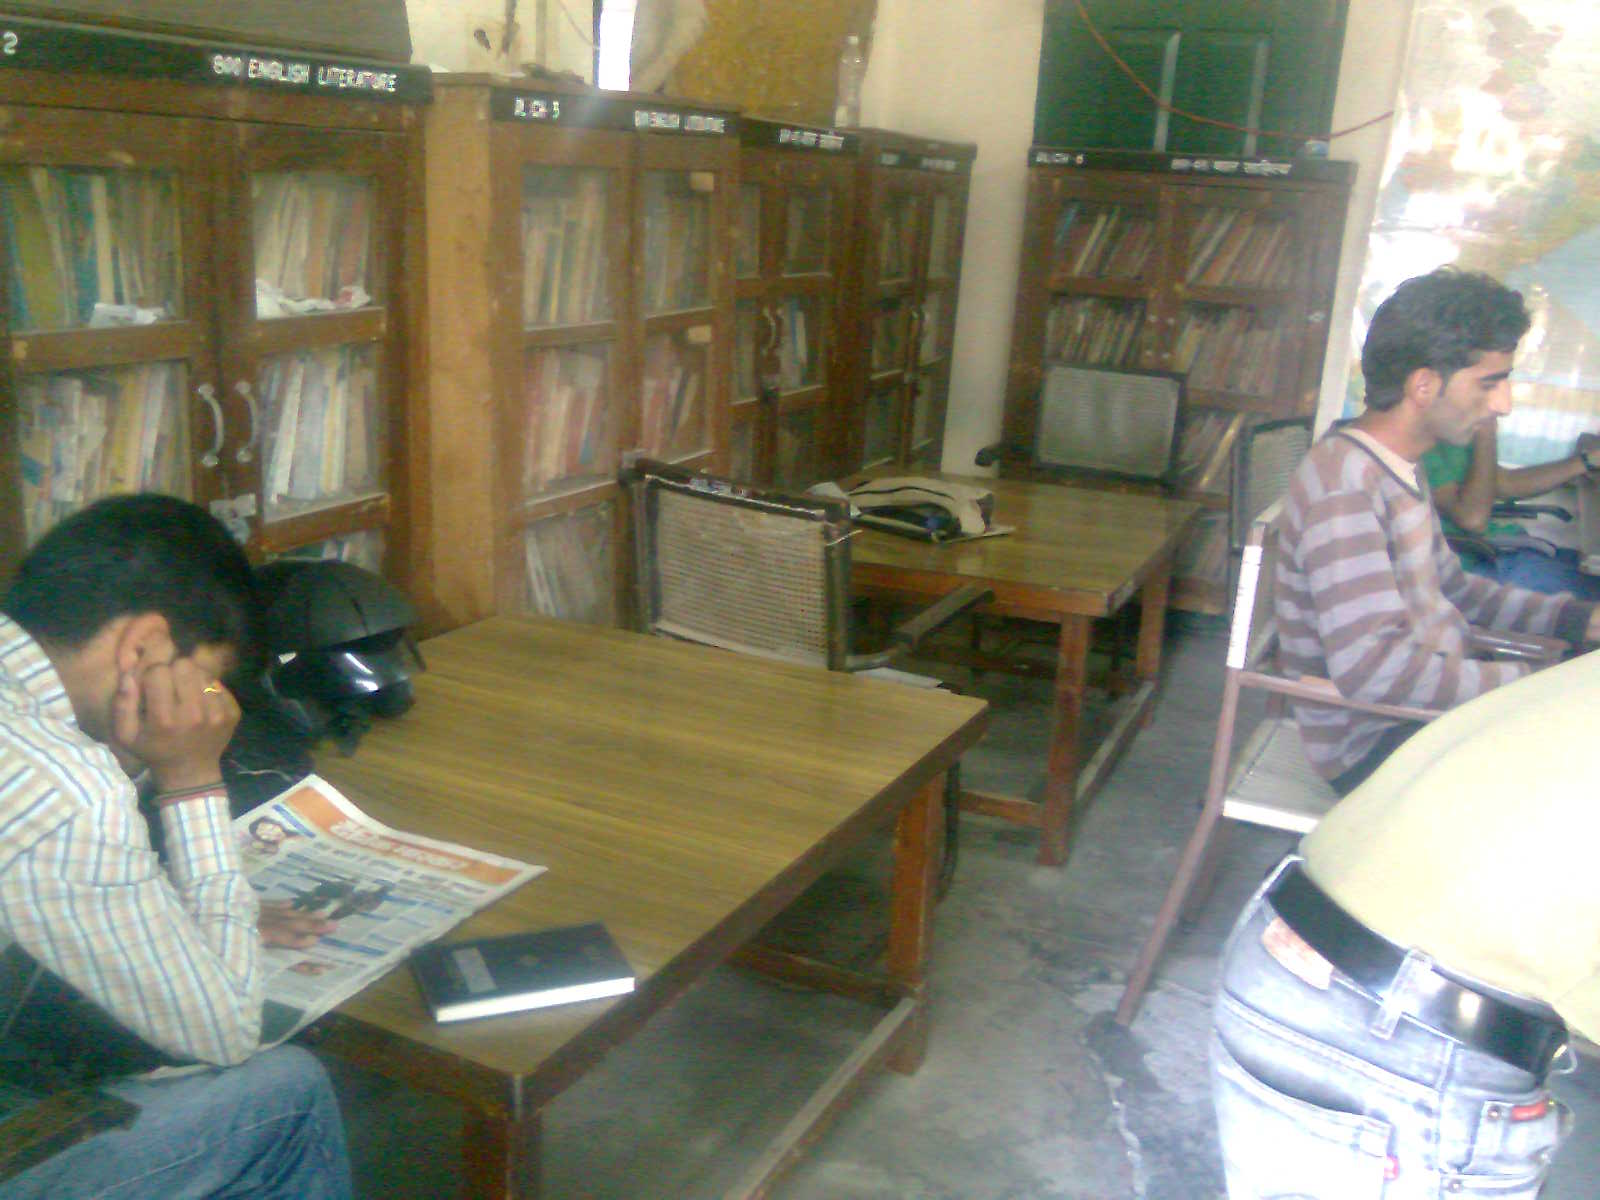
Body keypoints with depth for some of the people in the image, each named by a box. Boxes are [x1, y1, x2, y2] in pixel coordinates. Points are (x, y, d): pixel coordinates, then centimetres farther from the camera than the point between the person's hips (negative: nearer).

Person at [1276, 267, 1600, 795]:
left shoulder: (1400, 471, 10)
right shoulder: (1343, 480, -23)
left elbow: (1451, 589, 23)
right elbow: (1370, 667, -31)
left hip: (1428, 707, 10)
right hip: (1372, 746, -10)